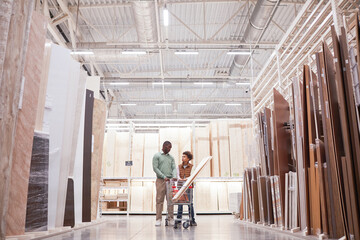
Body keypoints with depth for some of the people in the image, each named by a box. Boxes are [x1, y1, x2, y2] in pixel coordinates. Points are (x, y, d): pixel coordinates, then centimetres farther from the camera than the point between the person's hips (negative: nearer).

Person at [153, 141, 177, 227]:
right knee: (159, 200, -3)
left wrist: (174, 176, -13)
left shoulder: (171, 157, 16)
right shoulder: (157, 156, 4)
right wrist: (164, 177, -14)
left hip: (170, 181, 4)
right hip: (160, 180, -3)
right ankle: (158, 219, 2)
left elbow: (174, 168, 8)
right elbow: (155, 168, -5)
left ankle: (171, 219, 6)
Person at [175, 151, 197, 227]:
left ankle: (192, 220, 3)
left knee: (190, 203, -3)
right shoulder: (179, 166, 10)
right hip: (180, 186, 2)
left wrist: (186, 179, -30)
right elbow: (178, 174, -2)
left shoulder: (191, 167, 2)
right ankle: (179, 219, 12)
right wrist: (179, 179, -25)